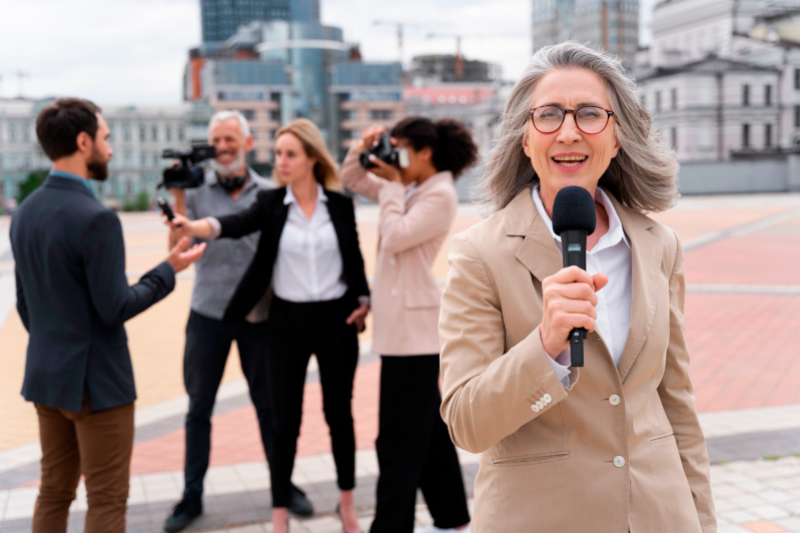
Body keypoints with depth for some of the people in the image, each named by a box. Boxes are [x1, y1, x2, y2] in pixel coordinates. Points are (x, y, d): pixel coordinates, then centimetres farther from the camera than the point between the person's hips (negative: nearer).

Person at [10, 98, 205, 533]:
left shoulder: (24, 212, 5)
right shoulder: (96, 219, -21)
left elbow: (24, 303, 13)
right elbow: (114, 309, -19)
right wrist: (169, 270, -7)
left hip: (45, 376, 8)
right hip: (95, 381, -8)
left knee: (54, 491, 17)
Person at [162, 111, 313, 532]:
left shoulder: (270, 193, 2)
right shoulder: (196, 191, 0)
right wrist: (178, 198, -17)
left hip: (258, 313, 0)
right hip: (208, 313, 0)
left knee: (268, 403, 10)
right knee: (199, 406, 7)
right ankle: (191, 496, 19)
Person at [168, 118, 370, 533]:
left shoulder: (340, 205, 0)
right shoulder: (271, 204, -2)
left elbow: (355, 258, 9)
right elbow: (235, 225, -20)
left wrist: (363, 301, 1)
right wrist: (192, 227, -38)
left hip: (336, 320, 0)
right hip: (287, 322, 0)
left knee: (339, 413, 11)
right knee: (284, 421, 3)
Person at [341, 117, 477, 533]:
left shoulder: (441, 195, -12)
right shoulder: (407, 189, 14)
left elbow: (395, 237, -21)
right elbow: (352, 180, 20)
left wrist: (392, 185, -10)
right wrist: (363, 150, 2)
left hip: (414, 327, -10)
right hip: (400, 322, 10)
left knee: (399, 437, -5)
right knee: (428, 426, 17)